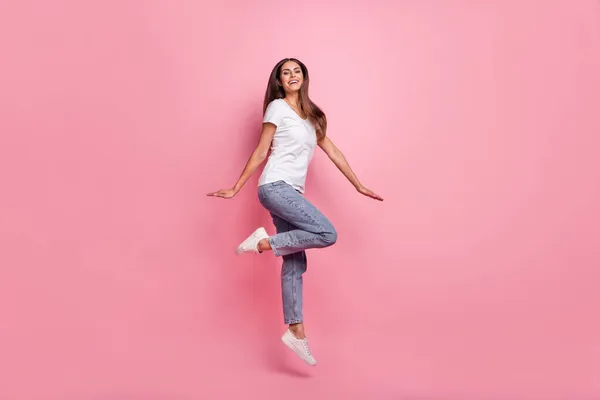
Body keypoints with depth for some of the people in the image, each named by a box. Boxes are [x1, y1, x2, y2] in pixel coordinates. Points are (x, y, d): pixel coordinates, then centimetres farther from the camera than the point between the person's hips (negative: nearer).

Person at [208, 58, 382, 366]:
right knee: (327, 234, -19)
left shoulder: (311, 116, 22)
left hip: (291, 192, 7)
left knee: (295, 263, 2)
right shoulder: (277, 108, 2)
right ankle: (263, 242, -9)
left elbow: (333, 152, 22)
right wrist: (236, 189, -1)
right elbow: (261, 152, 1)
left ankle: (295, 331, 6)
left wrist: (359, 186, 20)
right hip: (275, 187, -7)